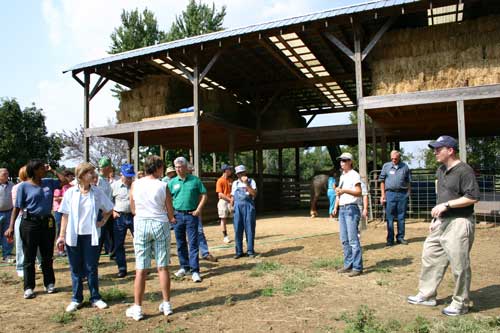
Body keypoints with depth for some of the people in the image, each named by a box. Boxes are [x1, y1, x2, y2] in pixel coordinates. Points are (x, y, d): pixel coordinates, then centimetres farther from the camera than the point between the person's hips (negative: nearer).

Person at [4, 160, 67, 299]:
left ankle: (49, 283, 23)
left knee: (47, 256, 12)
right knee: (29, 257, 5)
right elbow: (17, 207, -6)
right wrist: (11, 227, -12)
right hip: (29, 223, -4)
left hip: (47, 222, 4)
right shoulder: (24, 186, -6)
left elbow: (64, 181, 9)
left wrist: (52, 170, 5)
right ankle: (29, 287, 15)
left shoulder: (49, 182, 5)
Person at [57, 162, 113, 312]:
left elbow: (109, 208, 13)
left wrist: (103, 221, 1)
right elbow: (65, 215, 1)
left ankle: (95, 297, 18)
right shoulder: (70, 192, -2)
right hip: (73, 236, 0)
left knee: (91, 268, 6)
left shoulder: (97, 192, -1)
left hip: (91, 235, 0)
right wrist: (62, 235, -1)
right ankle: (76, 299, 22)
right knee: (76, 268, 9)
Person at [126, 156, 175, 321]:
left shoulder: (135, 185, 0)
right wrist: (170, 219, 19)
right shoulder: (163, 186, -5)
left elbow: (133, 210, 10)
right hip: (160, 225, -1)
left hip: (141, 225, 1)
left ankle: (137, 308, 10)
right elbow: (170, 213, -2)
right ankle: (166, 304, 17)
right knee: (162, 267, 7)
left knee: (141, 269, 5)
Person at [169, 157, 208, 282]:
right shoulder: (172, 182, 5)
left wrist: (199, 209, -7)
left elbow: (204, 195, 2)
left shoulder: (195, 180, -1)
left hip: (192, 215, -3)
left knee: (193, 243, -3)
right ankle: (184, 267, 26)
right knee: (180, 243, 12)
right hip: (177, 215, 3)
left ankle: (195, 271, 1)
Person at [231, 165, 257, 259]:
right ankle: (239, 251, 13)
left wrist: (246, 184, -14)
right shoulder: (235, 183, 15)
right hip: (237, 207, 3)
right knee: (237, 230, 3)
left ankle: (250, 251, 10)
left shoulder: (251, 181, 3)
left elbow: (254, 194, -10)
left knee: (249, 229, 0)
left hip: (248, 207, -3)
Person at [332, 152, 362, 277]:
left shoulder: (354, 175, -7)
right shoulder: (342, 176, 19)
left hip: (351, 208, -9)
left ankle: (357, 267, -3)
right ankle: (348, 265, 19)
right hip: (342, 209, 9)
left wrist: (344, 190, -25)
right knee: (344, 240, 11)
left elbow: (359, 192, -16)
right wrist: (336, 207, 14)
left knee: (353, 239, -8)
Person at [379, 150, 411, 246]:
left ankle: (400, 237, 19)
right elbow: (382, 181, 5)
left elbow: (408, 182, 10)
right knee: (390, 218, 1)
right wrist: (383, 195, -1)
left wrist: (409, 193, 2)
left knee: (401, 217, 8)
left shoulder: (405, 167, 8)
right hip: (390, 194, -1)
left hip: (403, 194, 1)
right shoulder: (386, 166, 5)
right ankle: (390, 239, 7)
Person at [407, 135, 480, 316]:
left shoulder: (464, 170, -14)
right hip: (442, 222, 10)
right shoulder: (441, 170, 14)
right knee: (430, 256, 14)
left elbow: (473, 197, -20)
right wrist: (436, 218, 16)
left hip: (459, 223, -9)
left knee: (459, 265, 1)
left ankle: (460, 304, 18)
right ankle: (427, 295, 27)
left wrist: (446, 205, -21)